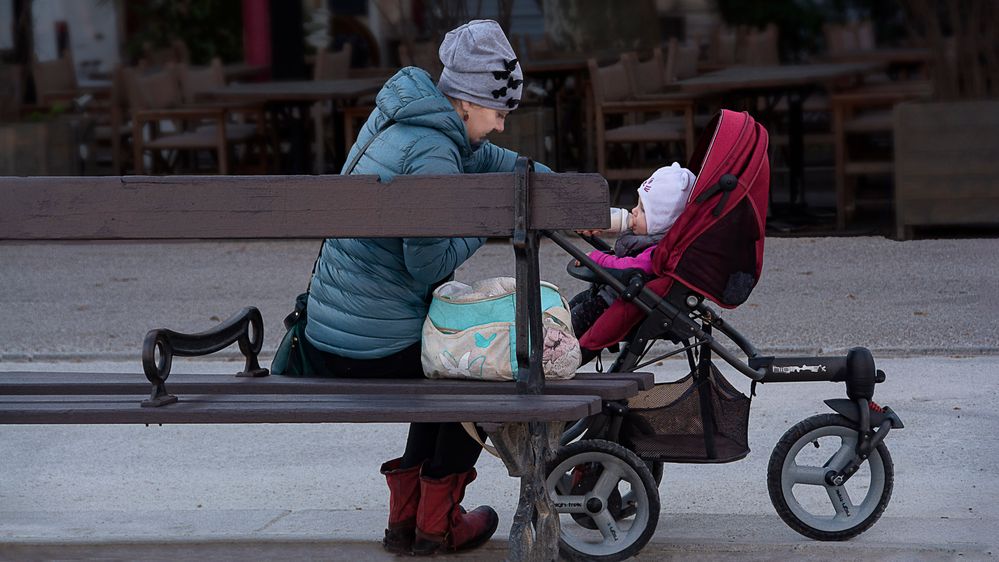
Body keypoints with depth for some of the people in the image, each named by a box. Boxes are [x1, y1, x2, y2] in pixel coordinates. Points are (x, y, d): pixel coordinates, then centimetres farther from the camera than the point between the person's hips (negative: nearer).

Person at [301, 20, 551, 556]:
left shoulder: (399, 117, 10)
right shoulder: (432, 154, -21)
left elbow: (486, 159, 22)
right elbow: (428, 264, -22)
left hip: (327, 331, 9)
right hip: (378, 346, -9)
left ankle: (404, 520, 31)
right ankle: (435, 526, 20)